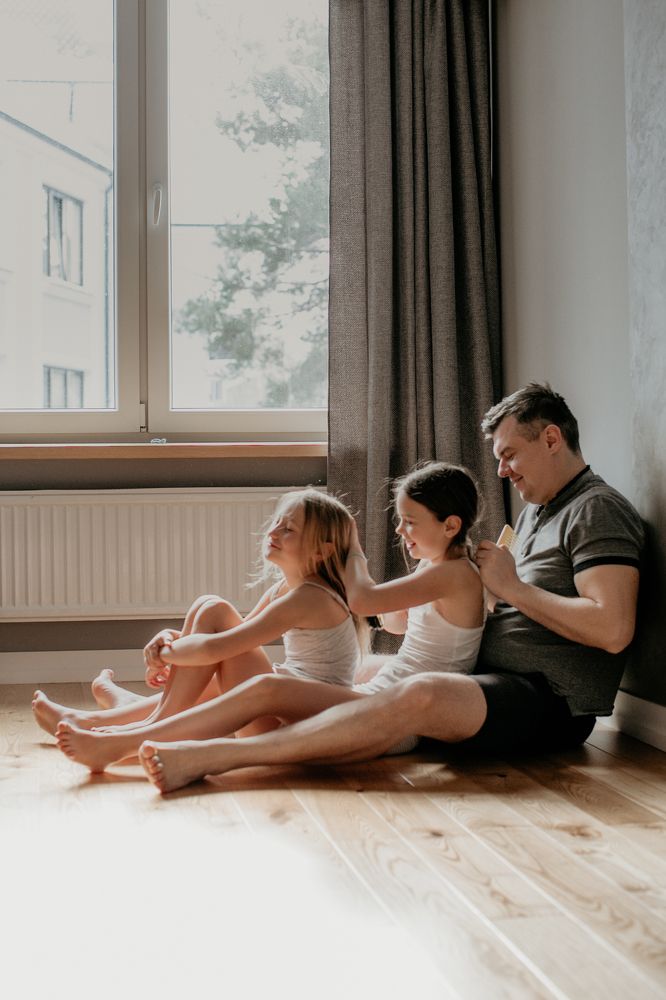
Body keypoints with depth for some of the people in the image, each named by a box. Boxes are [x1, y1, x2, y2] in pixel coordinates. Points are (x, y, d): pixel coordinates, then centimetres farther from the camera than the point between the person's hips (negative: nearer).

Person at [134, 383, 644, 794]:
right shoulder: (537, 510, 22)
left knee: (420, 695, -36)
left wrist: (512, 587, -14)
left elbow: (613, 629, -22)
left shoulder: (597, 510, -9)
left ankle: (214, 755, -43)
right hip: (494, 677, 10)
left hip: (552, 705, -10)